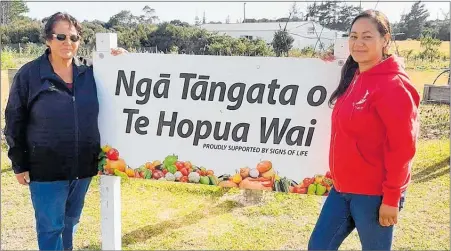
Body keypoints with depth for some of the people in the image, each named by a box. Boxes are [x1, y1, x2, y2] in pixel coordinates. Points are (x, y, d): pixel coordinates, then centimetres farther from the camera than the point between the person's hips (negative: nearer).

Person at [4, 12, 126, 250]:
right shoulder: (28, 74, -7)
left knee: (71, 221, 20)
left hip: (83, 165, 3)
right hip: (46, 168, -3)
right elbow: (14, 122, -2)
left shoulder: (90, 71, 1)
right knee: (50, 226, 5)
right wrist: (19, 164, -3)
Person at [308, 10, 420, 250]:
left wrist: (391, 198, -16)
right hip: (343, 188, 8)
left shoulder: (393, 84, -16)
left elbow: (402, 146, -18)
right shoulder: (354, 77, 8)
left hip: (373, 194, -8)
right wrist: (340, 179, 14)